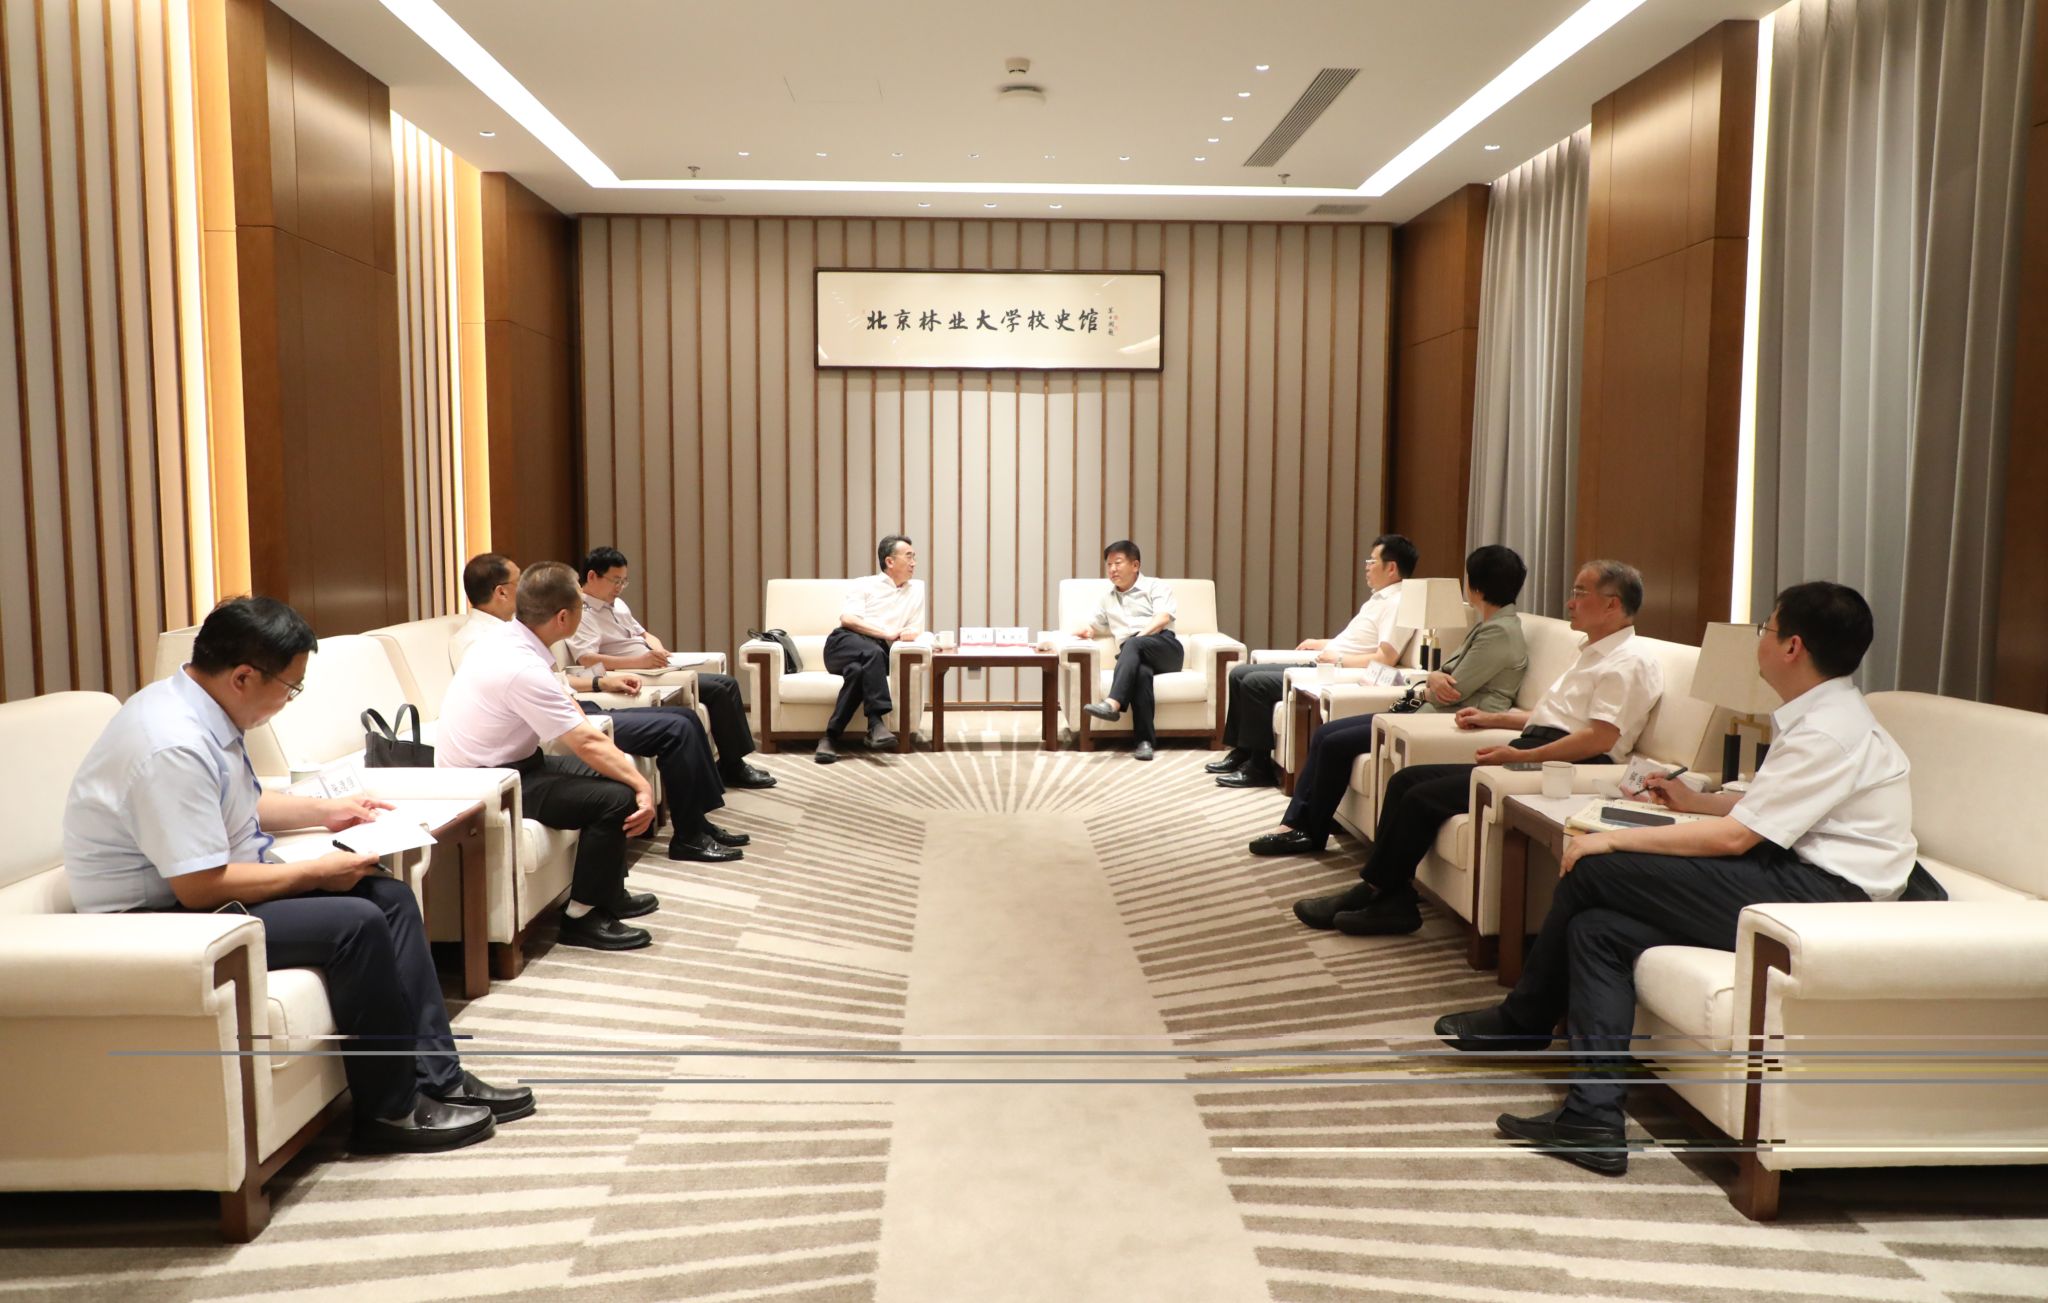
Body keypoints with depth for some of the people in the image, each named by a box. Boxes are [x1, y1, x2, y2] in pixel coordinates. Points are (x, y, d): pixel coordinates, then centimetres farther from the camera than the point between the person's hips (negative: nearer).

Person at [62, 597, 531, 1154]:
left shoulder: (199, 709, 4)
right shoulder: (174, 746, -28)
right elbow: (200, 887, -28)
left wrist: (325, 809, 15)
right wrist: (319, 872, -18)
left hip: (205, 887, 10)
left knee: (391, 895, 1)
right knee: (355, 922, -23)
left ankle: (436, 1078, 1)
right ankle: (389, 1110, -7)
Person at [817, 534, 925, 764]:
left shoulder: (917, 588, 20)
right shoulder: (863, 585, 10)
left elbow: (916, 631, 14)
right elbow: (848, 619, -7)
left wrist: (909, 634, -12)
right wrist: (888, 634, -14)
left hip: (875, 655, 2)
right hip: (844, 645, -2)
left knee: (858, 670, -36)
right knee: (872, 651, -38)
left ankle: (831, 737, -37)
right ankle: (876, 723, -43)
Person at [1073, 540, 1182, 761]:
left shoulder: (1157, 587, 14)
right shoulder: (1107, 597, 31)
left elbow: (1162, 618, -3)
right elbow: (1094, 626, 36)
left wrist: (1140, 636, -18)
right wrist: (1086, 631, 10)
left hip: (1165, 648, -2)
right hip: (1135, 655, 2)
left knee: (1133, 645, -36)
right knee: (1141, 671, -36)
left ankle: (1112, 703, -52)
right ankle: (1145, 740, -45)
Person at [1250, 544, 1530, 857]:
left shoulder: (1500, 632, -15)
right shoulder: (1488, 624, 16)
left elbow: (1452, 693, -18)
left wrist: (1422, 690, 4)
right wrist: (1433, 679, -9)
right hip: (1427, 713, 10)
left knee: (1336, 744, -13)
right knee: (1323, 734, 0)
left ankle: (1312, 834, 3)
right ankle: (1294, 825, -1)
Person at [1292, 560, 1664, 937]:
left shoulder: (1629, 662, -8)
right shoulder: (1592, 653, 25)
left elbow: (1600, 738, -21)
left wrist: (1521, 756, -22)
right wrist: (1492, 718, 26)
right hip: (1530, 756, 10)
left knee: (1422, 797, -18)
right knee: (1406, 779, -2)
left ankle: (1374, 893, -4)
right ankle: (1391, 899, -8)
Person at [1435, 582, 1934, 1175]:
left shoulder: (1830, 733, -15)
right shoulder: (1827, 715, 17)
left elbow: (1733, 837, -19)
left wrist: (1613, 841, -14)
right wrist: (1697, 801, 27)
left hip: (1821, 898, -10)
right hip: (1802, 883, 10)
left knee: (1594, 871, -14)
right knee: (1597, 926, -5)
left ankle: (1523, 1022, 7)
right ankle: (1594, 1116, -6)